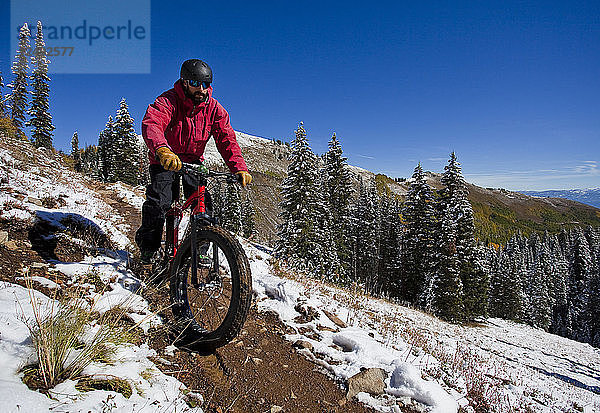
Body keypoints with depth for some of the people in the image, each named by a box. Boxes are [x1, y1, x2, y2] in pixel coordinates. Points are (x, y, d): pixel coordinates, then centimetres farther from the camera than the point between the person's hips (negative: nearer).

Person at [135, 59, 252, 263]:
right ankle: (147, 248, 7)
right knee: (159, 202, -17)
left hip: (194, 161, 3)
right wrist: (163, 151, -61)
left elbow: (227, 139, -15)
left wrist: (240, 169, -30)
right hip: (165, 161, -3)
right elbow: (151, 124, -38)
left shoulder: (214, 108, -8)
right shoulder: (168, 101, -20)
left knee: (202, 203, -12)